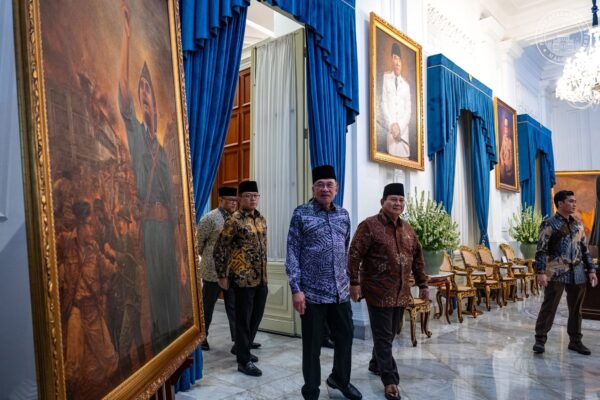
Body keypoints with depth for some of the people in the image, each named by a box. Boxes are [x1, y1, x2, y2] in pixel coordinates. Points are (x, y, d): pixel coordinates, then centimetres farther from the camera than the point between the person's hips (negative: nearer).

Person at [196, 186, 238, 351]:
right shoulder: (209, 218, -11)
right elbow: (198, 242, -5)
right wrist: (206, 258, 6)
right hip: (213, 271, -4)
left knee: (234, 306, 9)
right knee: (207, 306, 12)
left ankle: (238, 339, 18)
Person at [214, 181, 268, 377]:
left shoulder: (262, 219, 10)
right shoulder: (234, 221, -12)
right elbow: (219, 250, -10)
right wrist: (222, 275, -9)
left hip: (261, 277, 8)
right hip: (243, 278, -7)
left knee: (256, 316, 16)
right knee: (243, 319, 2)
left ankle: (240, 348, 36)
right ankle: (244, 361, 14)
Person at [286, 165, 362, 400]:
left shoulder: (343, 215, 9)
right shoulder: (301, 214, -6)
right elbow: (292, 253, -8)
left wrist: (348, 280, 16)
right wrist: (296, 289, -13)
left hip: (340, 292, 5)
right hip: (312, 293, -5)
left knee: (345, 337, 16)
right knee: (312, 344, 8)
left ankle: (340, 379, 42)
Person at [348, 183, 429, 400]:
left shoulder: (407, 228, 11)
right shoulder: (369, 225, -10)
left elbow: (417, 258, 16)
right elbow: (354, 254, -13)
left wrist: (422, 284, 14)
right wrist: (354, 282, -18)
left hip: (401, 292, 7)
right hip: (379, 291, -7)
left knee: (390, 333, 18)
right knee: (383, 336, 0)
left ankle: (375, 364, 39)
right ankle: (390, 380, 10)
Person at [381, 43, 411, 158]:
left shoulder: (406, 85, 18)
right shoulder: (385, 77, 8)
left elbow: (408, 110, 10)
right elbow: (383, 103, 0)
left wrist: (400, 127, -8)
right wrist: (392, 125, -10)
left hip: (403, 130, 3)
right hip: (389, 128, -3)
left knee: (404, 156, -6)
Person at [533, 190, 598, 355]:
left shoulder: (578, 225, 13)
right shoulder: (549, 224, -6)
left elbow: (584, 249, 18)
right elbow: (541, 250, -10)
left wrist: (591, 269, 12)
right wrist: (541, 272, -17)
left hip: (577, 274, 6)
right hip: (556, 273, -6)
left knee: (576, 309, 12)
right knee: (549, 307, -4)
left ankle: (575, 341, 24)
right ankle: (540, 340, 4)